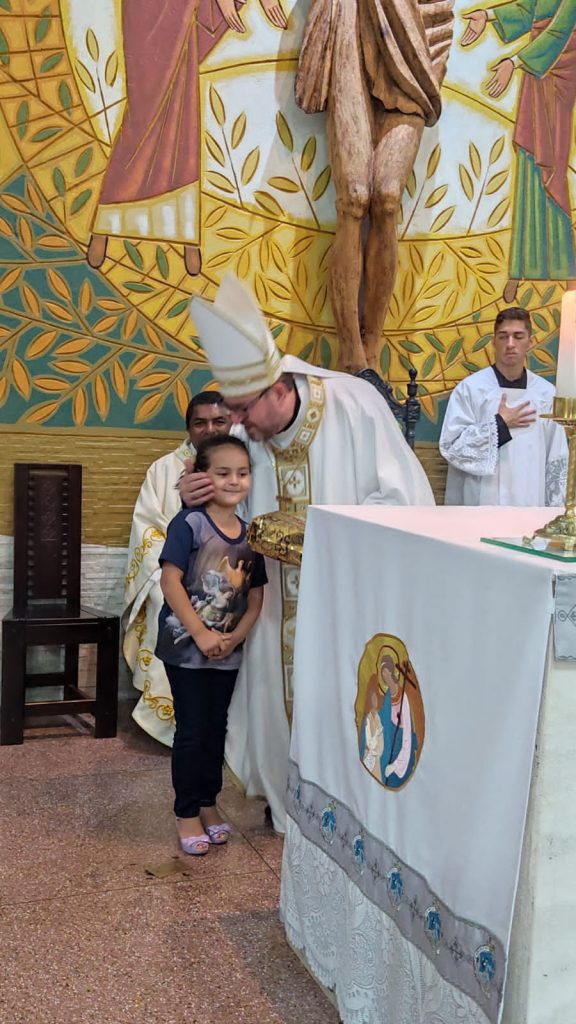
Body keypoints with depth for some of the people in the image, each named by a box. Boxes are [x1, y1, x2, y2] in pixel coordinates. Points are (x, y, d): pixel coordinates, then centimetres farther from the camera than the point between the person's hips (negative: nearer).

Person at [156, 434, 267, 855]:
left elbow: (256, 597, 5)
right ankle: (187, 813, 16)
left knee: (217, 729, 15)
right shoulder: (189, 524, -13)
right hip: (186, 648, -5)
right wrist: (201, 634, -19)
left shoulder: (251, 534, 2)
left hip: (228, 651, 5)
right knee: (192, 731, 2)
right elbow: (170, 582, -18)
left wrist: (235, 637, -10)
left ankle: (209, 803, 31)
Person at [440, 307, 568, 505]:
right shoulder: (470, 388, -4)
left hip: (529, 505, 2)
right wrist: (499, 424, -10)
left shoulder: (546, 393, 4)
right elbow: (451, 446, -7)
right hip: (479, 504, -2)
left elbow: (557, 460, 8)